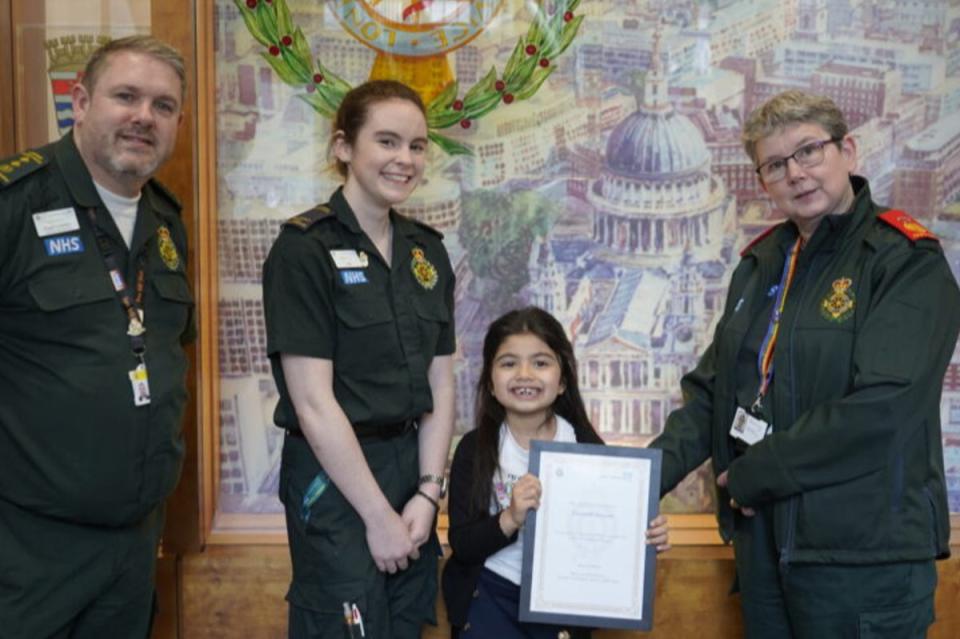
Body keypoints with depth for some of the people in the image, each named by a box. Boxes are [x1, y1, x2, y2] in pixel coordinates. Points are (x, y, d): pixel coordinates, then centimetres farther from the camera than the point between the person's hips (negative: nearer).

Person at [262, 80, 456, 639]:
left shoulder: (428, 250, 6)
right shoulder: (304, 247, -13)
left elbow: (441, 385, 6)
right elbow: (313, 402, -17)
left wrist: (428, 492, -4)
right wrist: (378, 515, -14)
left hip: (412, 469, 6)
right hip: (335, 478, -6)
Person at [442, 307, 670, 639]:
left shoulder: (585, 444, -7)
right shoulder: (475, 448, -9)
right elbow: (462, 546, -12)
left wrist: (646, 536, -17)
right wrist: (509, 519, -27)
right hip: (491, 590, 0)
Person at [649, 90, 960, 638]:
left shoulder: (908, 263, -11)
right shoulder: (761, 263, 9)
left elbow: (881, 410, -22)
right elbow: (712, 389, 8)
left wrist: (756, 474, -15)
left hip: (864, 552, -6)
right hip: (763, 535, 6)